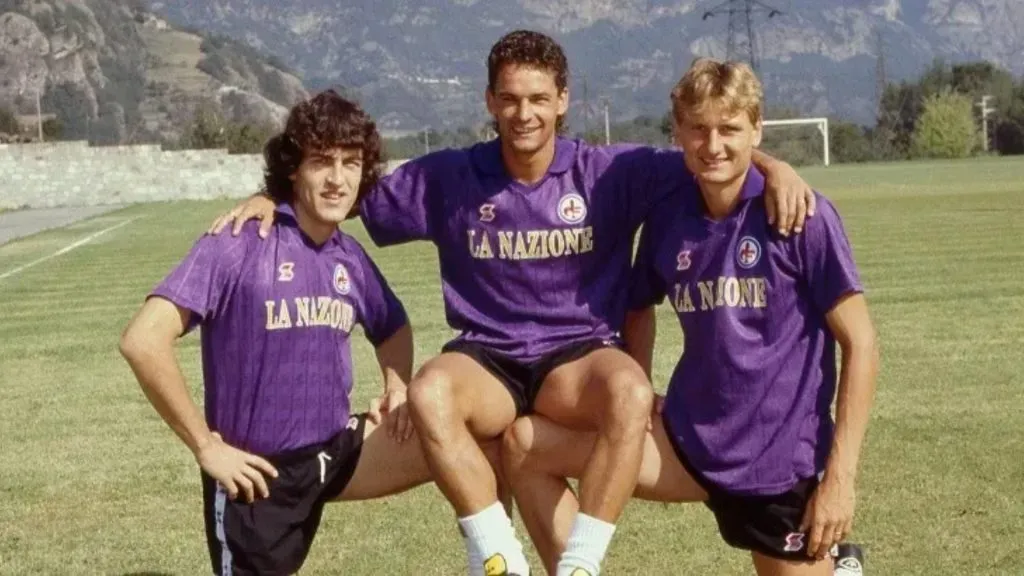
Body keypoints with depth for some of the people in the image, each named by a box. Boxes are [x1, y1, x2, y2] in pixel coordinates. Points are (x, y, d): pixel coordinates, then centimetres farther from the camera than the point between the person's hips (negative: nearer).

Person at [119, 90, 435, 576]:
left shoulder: (350, 258, 4)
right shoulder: (239, 243, -16)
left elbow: (394, 328, 25)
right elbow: (144, 340, -23)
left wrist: (397, 392, 4)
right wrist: (206, 446, -18)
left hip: (335, 452, 5)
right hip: (257, 472, -5)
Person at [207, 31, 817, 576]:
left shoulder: (611, 173, -2)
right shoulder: (450, 178, 1)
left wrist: (771, 165, -23)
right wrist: (274, 197, -4)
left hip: (580, 355, -1)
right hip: (487, 360, 1)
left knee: (630, 391, -36)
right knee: (430, 391, -35)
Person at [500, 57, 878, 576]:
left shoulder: (801, 216, -12)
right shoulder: (667, 217, 1)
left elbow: (860, 343, -11)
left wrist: (839, 476, -15)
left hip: (779, 456, -4)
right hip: (686, 440, 4)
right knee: (524, 444, -6)